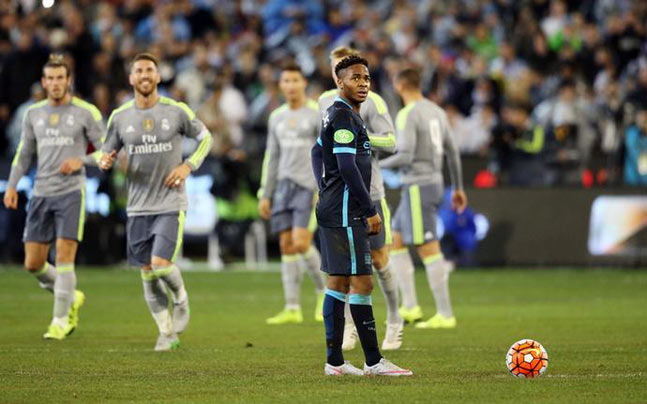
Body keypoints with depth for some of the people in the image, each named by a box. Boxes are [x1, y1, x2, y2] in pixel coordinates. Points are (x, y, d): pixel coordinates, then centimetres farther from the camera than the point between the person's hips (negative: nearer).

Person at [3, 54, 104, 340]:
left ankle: (60, 321, -4)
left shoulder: (86, 112, -2)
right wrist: (11, 185, 7)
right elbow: (24, 153, 19)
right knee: (33, 263, 3)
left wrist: (81, 161, -16)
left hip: (71, 192, -5)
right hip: (41, 193, 5)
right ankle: (71, 298, 27)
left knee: (64, 256, -13)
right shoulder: (33, 113, 11)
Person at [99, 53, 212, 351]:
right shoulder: (120, 117, 3)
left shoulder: (177, 111, -3)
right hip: (138, 207, 3)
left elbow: (205, 138, 9)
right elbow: (107, 152, 12)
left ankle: (181, 299, 15)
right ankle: (167, 333, 18)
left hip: (171, 205, -3)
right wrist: (104, 161, -13)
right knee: (148, 273, 4)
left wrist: (189, 166, -7)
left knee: (161, 264, -18)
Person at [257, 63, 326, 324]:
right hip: (284, 185, 6)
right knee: (286, 246, 1)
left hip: (310, 187, -6)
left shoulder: (317, 114, -4)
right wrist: (265, 195, 14)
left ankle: (323, 289, 9)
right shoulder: (277, 117, 14)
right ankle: (292, 309, 2)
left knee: (301, 244, -15)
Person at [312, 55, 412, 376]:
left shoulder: (336, 114, 17)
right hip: (345, 213, -11)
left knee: (338, 282, 10)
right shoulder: (343, 115, -15)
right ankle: (373, 362, -8)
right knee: (361, 282, -9)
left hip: (332, 210, 11)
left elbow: (317, 152, 29)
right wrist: (371, 212, -17)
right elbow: (347, 167, -21)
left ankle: (335, 361, 11)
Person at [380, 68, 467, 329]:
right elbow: (452, 152, 17)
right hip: (435, 181, 9)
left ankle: (445, 315, -5)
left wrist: (377, 166, -6)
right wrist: (458, 188, 23)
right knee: (395, 242, 14)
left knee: (428, 249, -6)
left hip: (418, 187, -9)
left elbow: (405, 156, -21)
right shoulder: (436, 112, 13)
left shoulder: (407, 115, -13)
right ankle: (410, 307, 9)